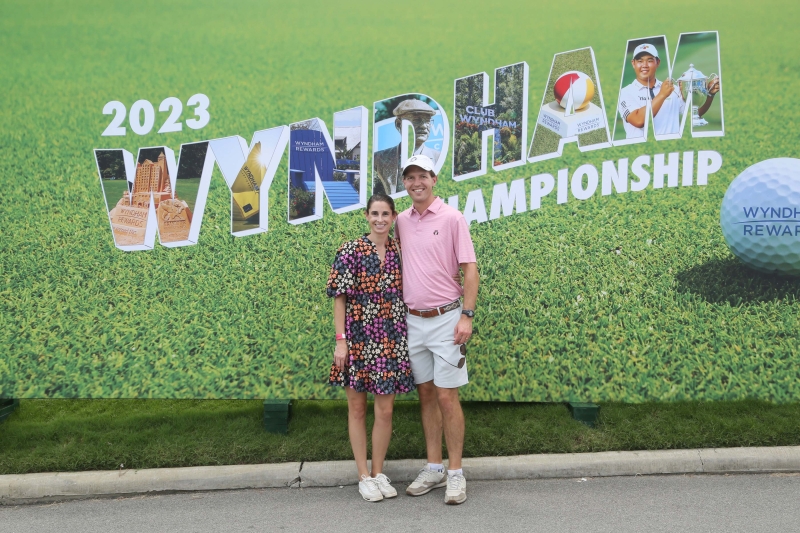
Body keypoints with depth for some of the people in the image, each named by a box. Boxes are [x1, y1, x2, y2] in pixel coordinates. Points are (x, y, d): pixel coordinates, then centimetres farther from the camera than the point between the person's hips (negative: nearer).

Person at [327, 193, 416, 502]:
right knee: (357, 408, 8)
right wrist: (340, 340, -11)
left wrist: (409, 335, 6)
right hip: (358, 339, -3)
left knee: (385, 410, 6)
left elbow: (405, 294, 11)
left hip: (391, 341, 3)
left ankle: (379, 473, 22)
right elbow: (340, 298, -7)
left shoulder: (399, 252, 4)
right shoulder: (351, 251, -7)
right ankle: (364, 476, 19)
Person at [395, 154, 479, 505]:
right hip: (413, 320, 5)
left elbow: (469, 268, -8)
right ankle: (434, 469, 21)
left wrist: (467, 315, -16)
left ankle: (456, 474, 7)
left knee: (447, 397, -3)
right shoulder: (401, 222, 8)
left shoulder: (452, 218, -6)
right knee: (426, 395, 11)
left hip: (445, 319, -5)